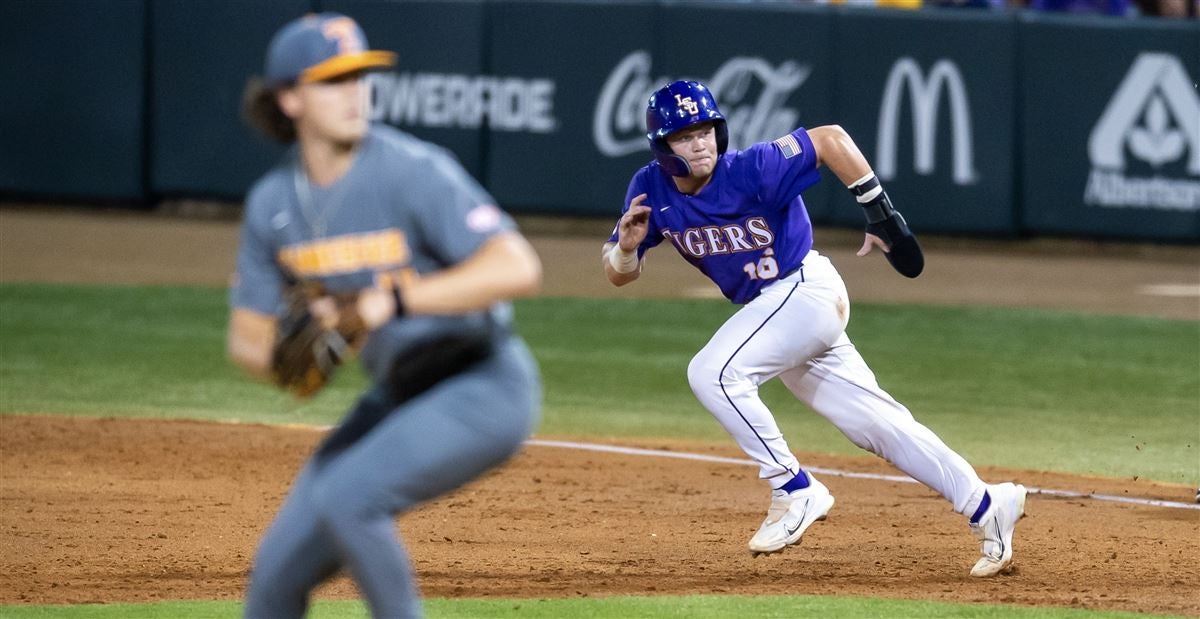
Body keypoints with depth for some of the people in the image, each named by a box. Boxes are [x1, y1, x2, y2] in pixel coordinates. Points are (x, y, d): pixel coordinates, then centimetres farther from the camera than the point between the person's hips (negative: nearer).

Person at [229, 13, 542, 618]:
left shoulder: (412, 172, -20)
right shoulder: (272, 202, -1)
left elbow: (518, 268, -30)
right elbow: (248, 335, 7)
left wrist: (397, 299, -34)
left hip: (484, 389, -7)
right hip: (397, 397, 7)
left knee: (346, 495, -27)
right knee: (278, 568, 4)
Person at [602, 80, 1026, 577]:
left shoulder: (751, 170, -22)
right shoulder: (651, 190, -4)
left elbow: (831, 140, -21)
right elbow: (618, 274, -1)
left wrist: (882, 217, -23)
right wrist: (627, 245, -24)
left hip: (806, 289, -7)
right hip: (768, 310, 7)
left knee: (714, 372, -25)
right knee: (875, 423, 7)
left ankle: (794, 491, -16)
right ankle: (987, 507, 14)